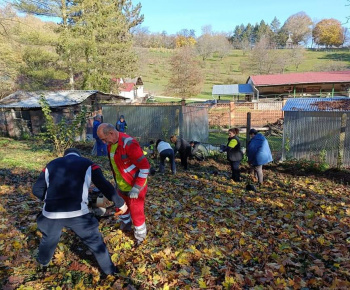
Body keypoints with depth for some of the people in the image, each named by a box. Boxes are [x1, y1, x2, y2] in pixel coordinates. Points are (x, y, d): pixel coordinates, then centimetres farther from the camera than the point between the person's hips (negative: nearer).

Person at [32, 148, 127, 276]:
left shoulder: (51, 164, 20)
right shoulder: (88, 164, 11)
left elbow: (36, 189, 17)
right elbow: (104, 186, 2)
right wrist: (120, 204, 11)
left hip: (51, 213, 3)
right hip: (78, 213, -3)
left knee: (49, 239, 33)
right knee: (95, 241, 16)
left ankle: (42, 263, 58)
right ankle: (110, 270, 29)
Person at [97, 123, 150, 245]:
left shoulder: (129, 144, -28)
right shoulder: (111, 144, 0)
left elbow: (145, 166, -27)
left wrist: (136, 189, -24)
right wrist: (117, 182, 17)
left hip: (135, 187, -8)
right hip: (122, 186, 8)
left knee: (136, 214, 6)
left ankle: (140, 238, 30)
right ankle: (125, 227, 52)